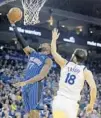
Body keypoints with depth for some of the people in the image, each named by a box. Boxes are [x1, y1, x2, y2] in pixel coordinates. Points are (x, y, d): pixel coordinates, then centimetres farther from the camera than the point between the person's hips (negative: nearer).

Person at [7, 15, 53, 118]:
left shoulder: (48, 60, 0)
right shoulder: (32, 53, 19)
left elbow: (41, 76, -13)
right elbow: (22, 41, 14)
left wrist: (25, 82, -25)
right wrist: (13, 25, 8)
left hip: (35, 85, -6)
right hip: (26, 85, 6)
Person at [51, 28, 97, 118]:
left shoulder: (65, 64, 9)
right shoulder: (86, 71, 3)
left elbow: (53, 52, 23)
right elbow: (93, 88, -9)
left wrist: (54, 39, 37)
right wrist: (91, 104, 1)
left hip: (59, 100, 2)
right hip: (71, 103, -2)